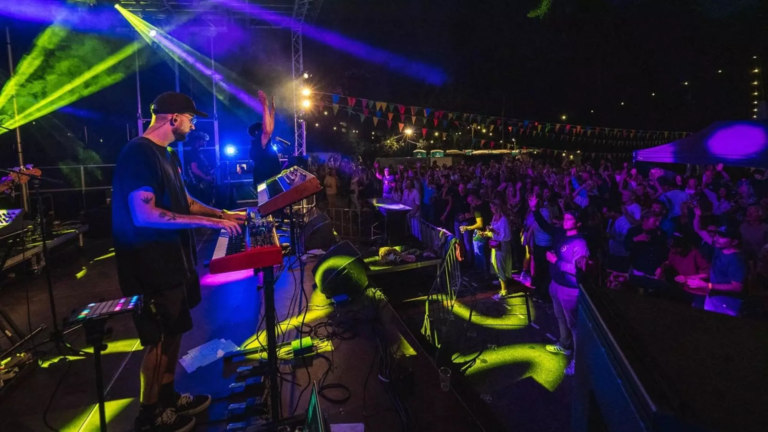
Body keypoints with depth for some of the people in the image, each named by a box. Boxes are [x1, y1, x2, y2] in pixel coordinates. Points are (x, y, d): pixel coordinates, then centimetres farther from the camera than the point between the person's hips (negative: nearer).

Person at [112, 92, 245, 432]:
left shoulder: (167, 154, 12)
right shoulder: (138, 152, -19)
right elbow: (144, 215, -28)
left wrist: (222, 214, 12)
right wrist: (206, 222, -28)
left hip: (171, 257, 10)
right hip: (150, 264, -10)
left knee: (173, 332, 18)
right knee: (158, 340, 3)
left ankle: (167, 398, 34)